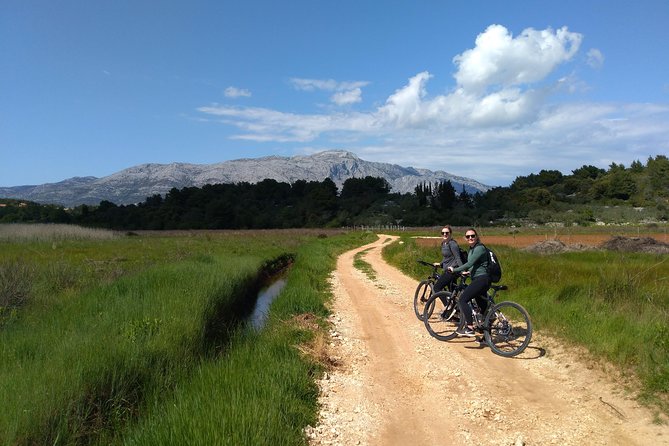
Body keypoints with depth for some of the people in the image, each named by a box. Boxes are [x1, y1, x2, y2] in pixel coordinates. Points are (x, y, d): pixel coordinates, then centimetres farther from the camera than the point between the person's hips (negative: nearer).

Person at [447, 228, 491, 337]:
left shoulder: (480, 248, -12)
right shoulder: (471, 249, 17)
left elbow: (469, 263, -20)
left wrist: (454, 270, -15)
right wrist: (468, 272, 18)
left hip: (481, 279, -10)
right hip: (477, 279, 10)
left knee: (463, 299, -18)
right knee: (482, 305, 13)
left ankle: (470, 328, -18)